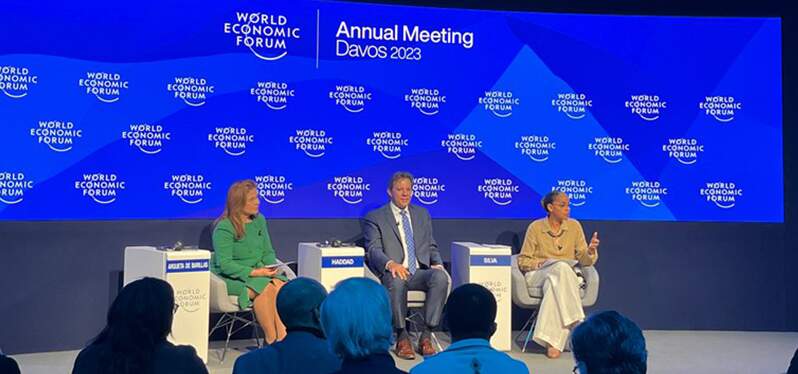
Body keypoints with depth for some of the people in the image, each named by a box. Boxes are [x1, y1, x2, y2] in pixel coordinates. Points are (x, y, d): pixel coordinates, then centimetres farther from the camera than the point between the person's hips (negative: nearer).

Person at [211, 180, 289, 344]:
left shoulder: (259, 220, 8)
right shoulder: (224, 228, -12)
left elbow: (268, 252, 10)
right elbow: (225, 264, -18)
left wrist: (271, 269, -10)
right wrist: (254, 272, -25)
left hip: (259, 272, 6)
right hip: (231, 277, -6)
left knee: (282, 286, -25)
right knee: (265, 289, -32)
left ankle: (283, 336, -25)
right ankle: (271, 340, -20)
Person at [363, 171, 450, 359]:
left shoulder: (422, 214, 22)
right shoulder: (375, 217, 8)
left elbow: (431, 246, 21)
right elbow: (373, 250, -5)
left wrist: (437, 264, -1)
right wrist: (390, 264, -26)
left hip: (420, 272, 3)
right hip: (394, 273, -3)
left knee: (441, 277, -30)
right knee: (396, 281, -39)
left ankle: (426, 335, -22)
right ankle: (402, 337, -22)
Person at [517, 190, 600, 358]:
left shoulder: (574, 226, 5)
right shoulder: (535, 227, -2)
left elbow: (584, 260, 4)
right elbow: (523, 261, 2)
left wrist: (591, 251, -18)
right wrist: (541, 263, -17)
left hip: (564, 275, 2)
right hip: (537, 275, -1)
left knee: (554, 284, -36)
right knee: (562, 268, -35)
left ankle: (552, 341, -36)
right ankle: (576, 324, -31)